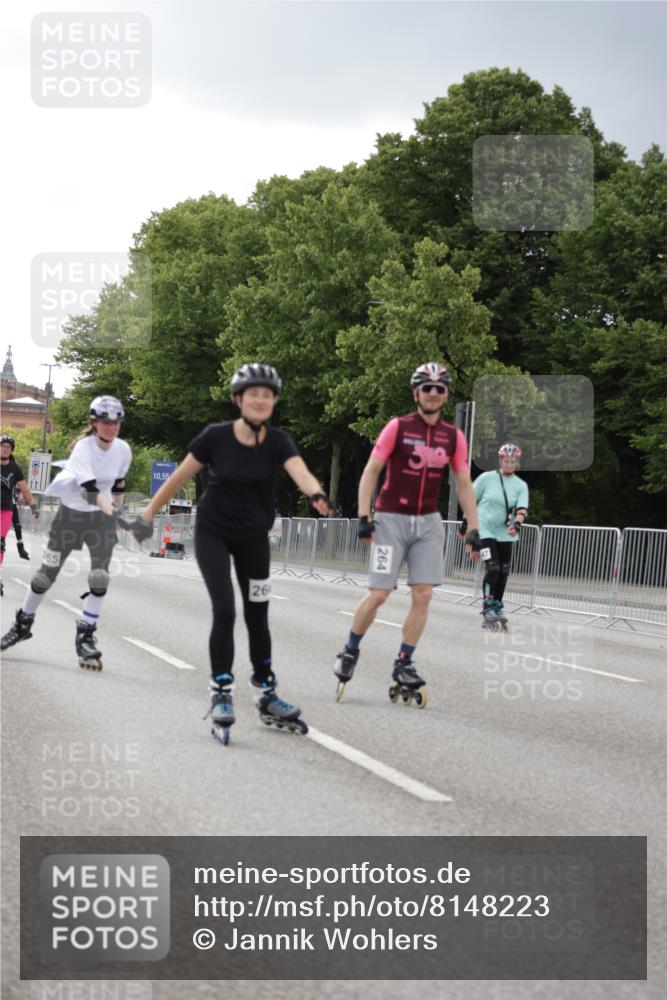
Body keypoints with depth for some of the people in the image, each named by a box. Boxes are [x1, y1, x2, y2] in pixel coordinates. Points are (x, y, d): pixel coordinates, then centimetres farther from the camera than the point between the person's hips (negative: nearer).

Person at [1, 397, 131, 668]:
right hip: (70, 515, -2)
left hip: (101, 518, 2)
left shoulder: (123, 450, -9)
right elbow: (89, 486, -38)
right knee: (45, 574, 6)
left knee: (99, 579, -13)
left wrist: (116, 508, 19)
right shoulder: (84, 447, -22)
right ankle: (23, 624, 28)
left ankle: (86, 637, -1)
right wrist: (106, 505, -54)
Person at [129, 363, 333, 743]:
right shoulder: (216, 436, -14)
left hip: (253, 537, 2)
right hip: (213, 533, -2)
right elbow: (180, 477, -5)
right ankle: (221, 695, -3)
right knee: (225, 611, -14)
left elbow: (301, 472, -31)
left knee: (257, 616, 8)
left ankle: (267, 697, 21)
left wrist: (317, 494, -52)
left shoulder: (278, 442, -12)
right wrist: (148, 514, -1)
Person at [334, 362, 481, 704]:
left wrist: (473, 530, 2)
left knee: (423, 595, -3)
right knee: (378, 595, -6)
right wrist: (364, 518, -13)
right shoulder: (398, 427, -7)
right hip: (391, 519, -3)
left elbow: (464, 484, 8)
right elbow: (371, 471, -6)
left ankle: (403, 664, 7)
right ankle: (350, 651, 15)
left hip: (428, 522, 4)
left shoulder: (454, 437, 3)